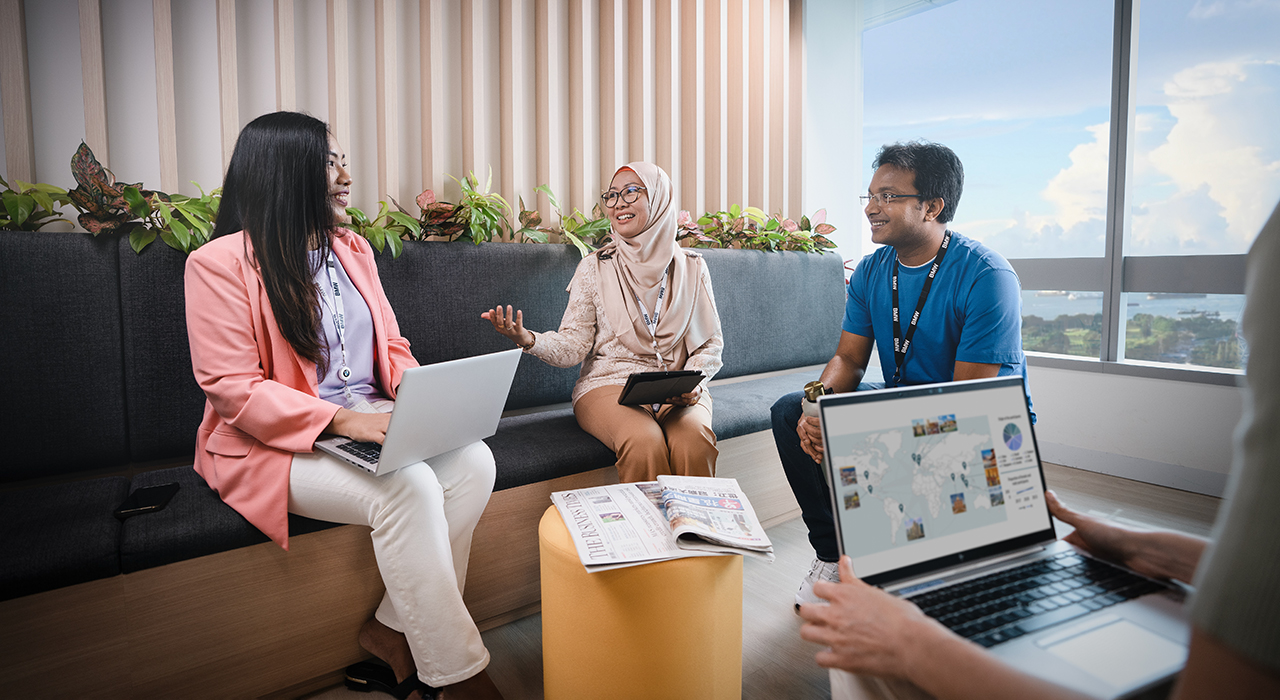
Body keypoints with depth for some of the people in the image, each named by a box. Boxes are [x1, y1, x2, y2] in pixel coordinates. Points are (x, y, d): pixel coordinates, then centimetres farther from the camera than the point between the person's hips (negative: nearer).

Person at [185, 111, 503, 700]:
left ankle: (392, 631, -10)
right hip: (275, 442, -6)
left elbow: (390, 347, 15)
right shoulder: (219, 263, -7)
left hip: (370, 422, 7)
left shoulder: (354, 251, 14)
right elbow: (233, 389, -13)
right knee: (408, 487, -31)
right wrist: (342, 420, -24)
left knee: (472, 459, -20)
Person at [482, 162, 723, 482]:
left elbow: (711, 342, 9)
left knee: (693, 440, -31)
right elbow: (574, 345, -2)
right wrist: (528, 340, -21)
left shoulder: (691, 267, 8)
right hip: (609, 384, -1)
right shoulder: (595, 267, 4)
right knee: (645, 442, -32)